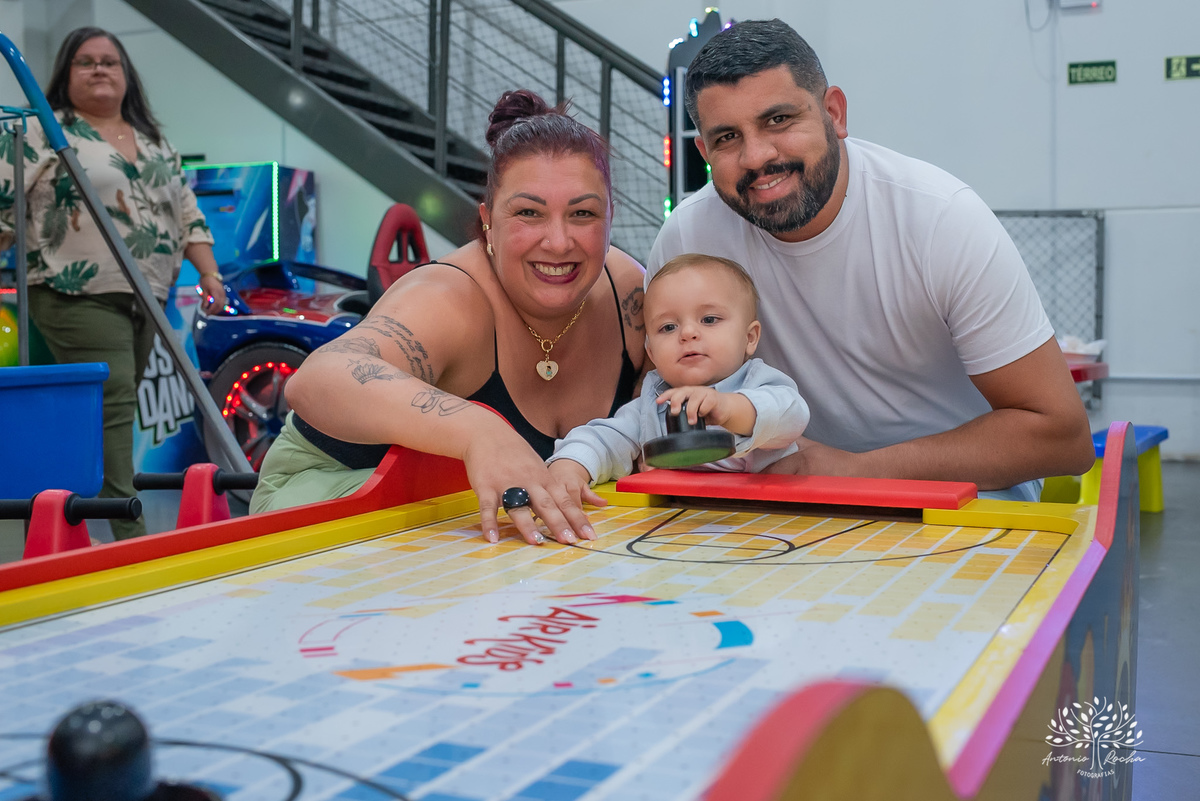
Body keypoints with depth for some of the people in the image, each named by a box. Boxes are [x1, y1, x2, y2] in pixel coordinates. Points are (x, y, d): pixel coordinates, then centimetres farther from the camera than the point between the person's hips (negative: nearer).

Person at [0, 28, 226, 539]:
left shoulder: (156, 142, 20)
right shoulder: (44, 133, 0)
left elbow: (187, 211, 20)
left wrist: (209, 271, 11)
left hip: (146, 299, 7)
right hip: (79, 298, -6)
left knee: (117, 411, 9)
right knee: (113, 403, -16)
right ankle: (129, 530, -17)